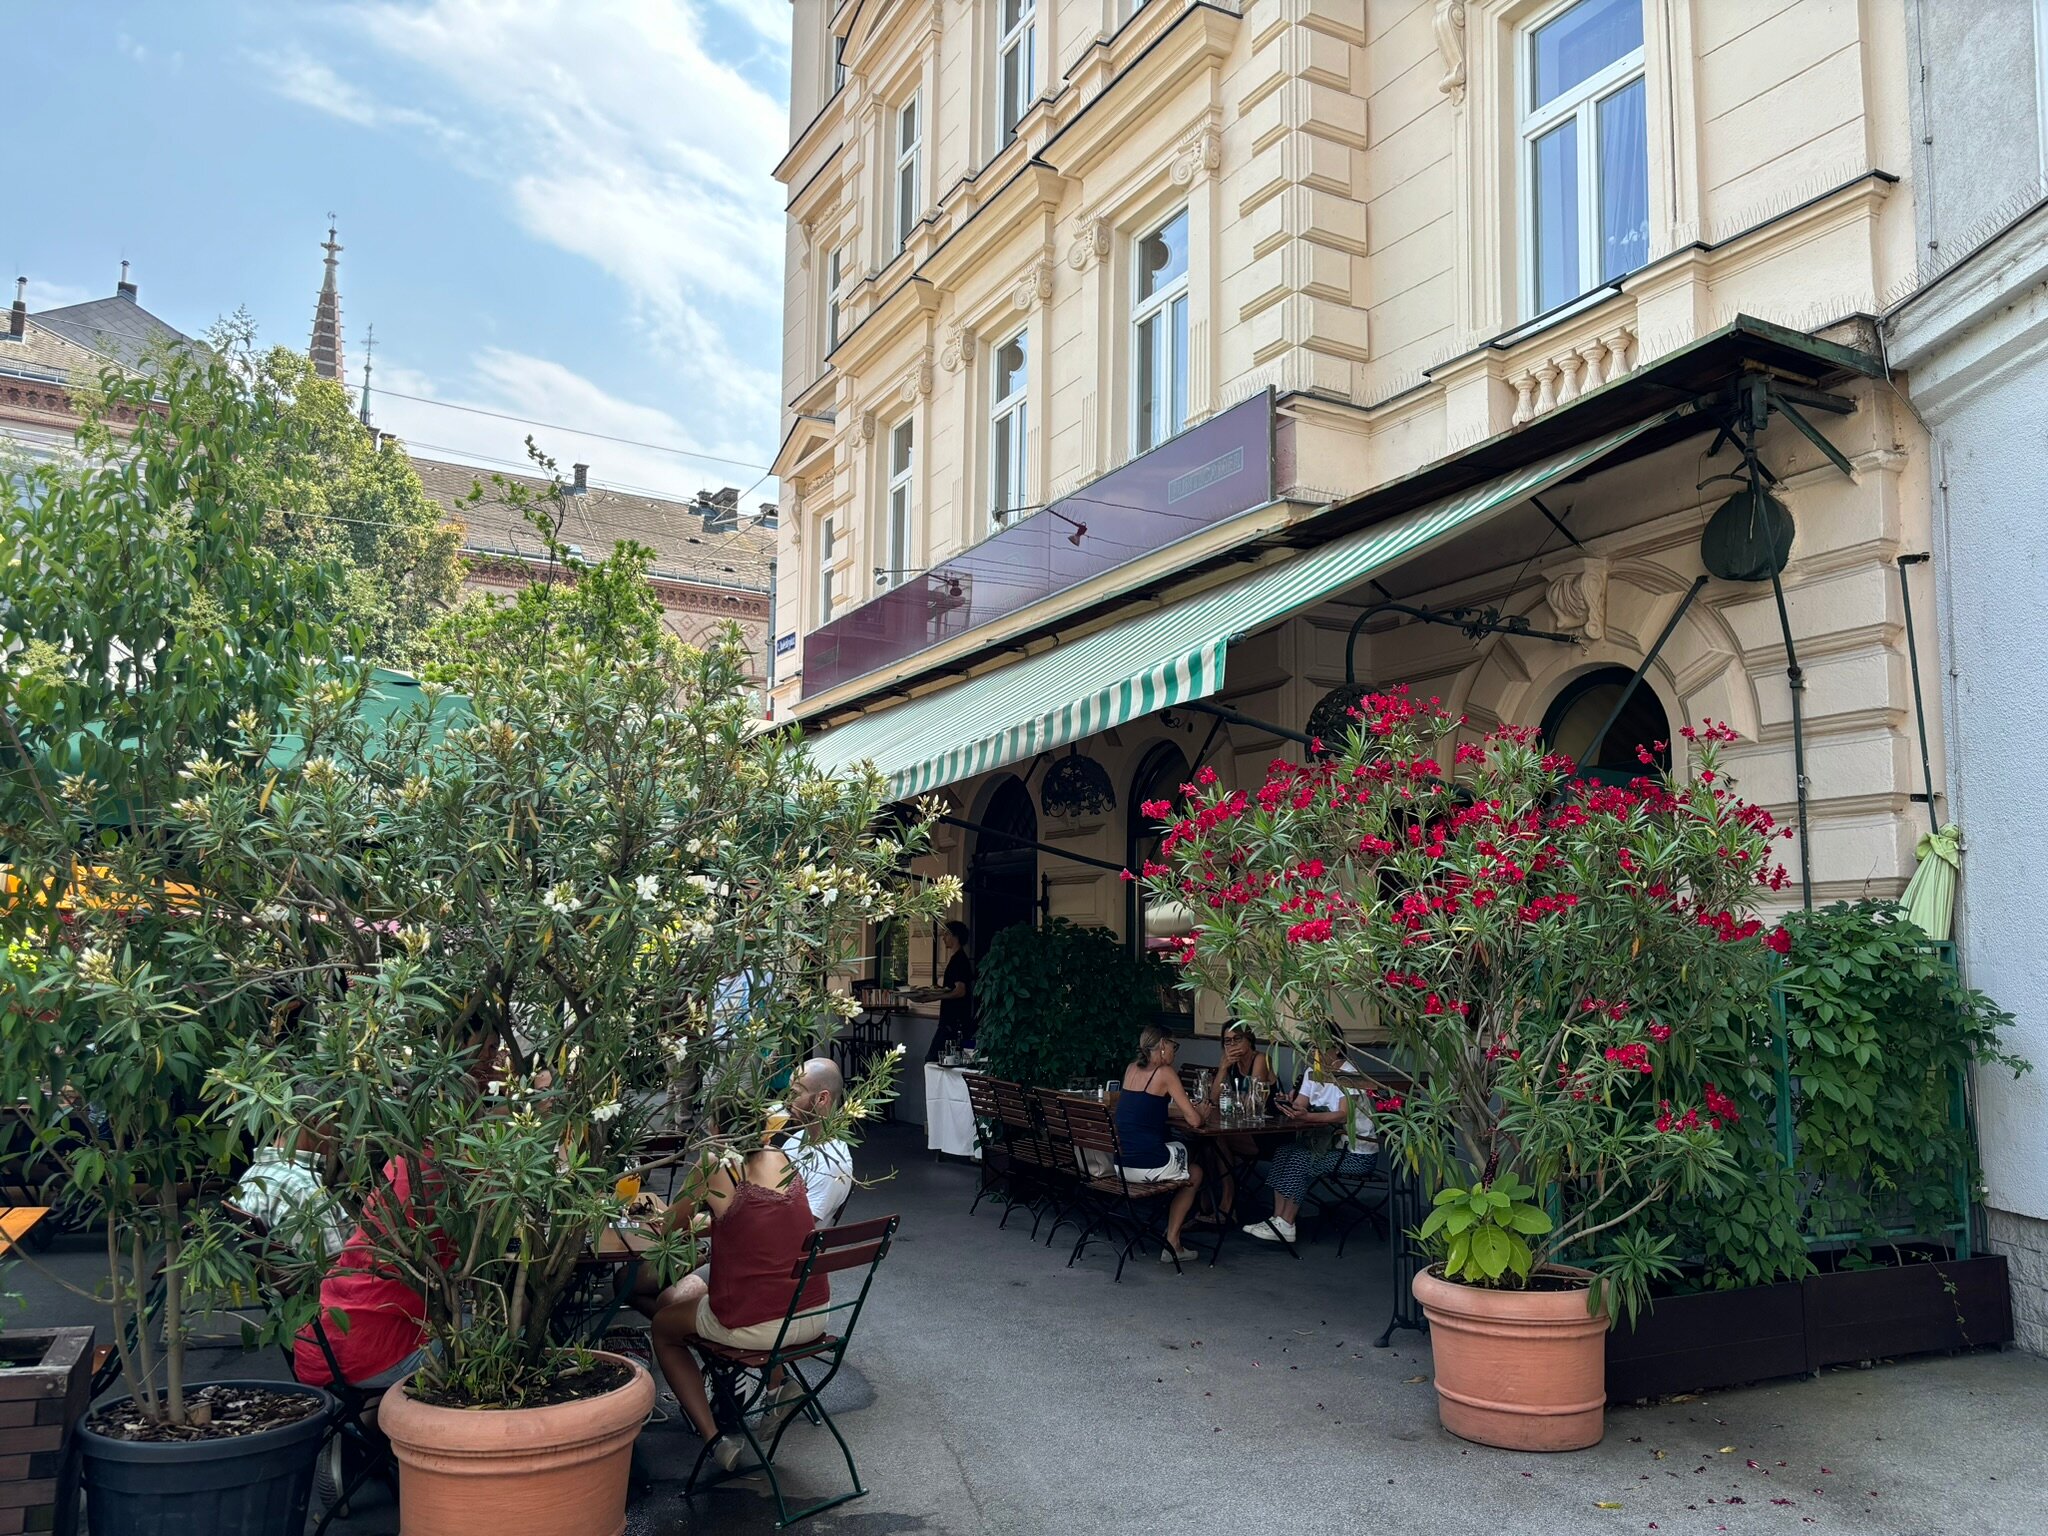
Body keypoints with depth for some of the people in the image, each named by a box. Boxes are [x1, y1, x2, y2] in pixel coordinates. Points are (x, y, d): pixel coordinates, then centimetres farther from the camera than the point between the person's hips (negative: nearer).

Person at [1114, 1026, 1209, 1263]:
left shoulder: (1132, 1069, 12)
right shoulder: (1165, 1073, -8)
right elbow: (1194, 1120, -8)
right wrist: (1202, 1113, 14)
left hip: (1119, 1163, 7)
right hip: (1149, 1166, -7)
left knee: (1179, 1152, 33)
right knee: (1194, 1174, 24)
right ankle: (1172, 1243, 22)